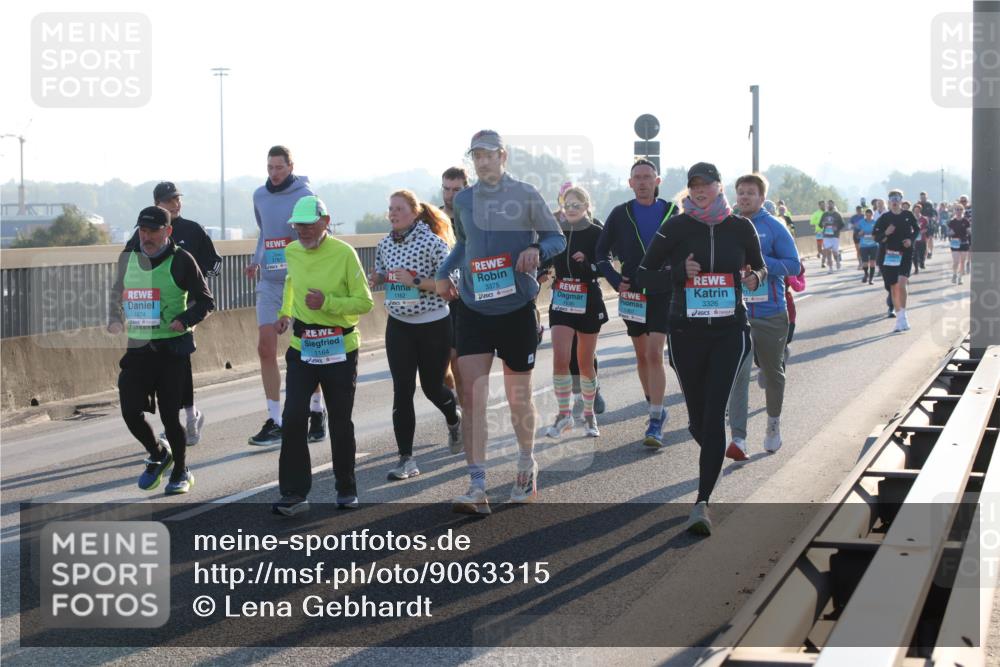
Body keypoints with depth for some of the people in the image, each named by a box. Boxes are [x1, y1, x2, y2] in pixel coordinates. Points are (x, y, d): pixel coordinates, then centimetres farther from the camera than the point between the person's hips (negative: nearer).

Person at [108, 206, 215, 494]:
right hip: (137, 348, 4)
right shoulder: (128, 258, 10)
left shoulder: (181, 260, -5)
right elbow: (117, 294, 25)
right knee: (130, 411, -3)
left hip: (172, 348, -4)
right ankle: (157, 454, 26)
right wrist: (115, 320, 8)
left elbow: (206, 301, -2)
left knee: (170, 414, -1)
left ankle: (181, 472, 19)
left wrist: (185, 319, -18)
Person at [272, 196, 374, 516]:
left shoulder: (344, 253, -11)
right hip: (301, 347, 3)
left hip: (340, 349, -3)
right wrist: (285, 313, 17)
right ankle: (294, 493, -4)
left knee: (340, 422, 7)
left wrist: (327, 302, -23)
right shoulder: (292, 252, 4)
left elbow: (364, 302, -11)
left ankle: (346, 489, 24)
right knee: (293, 418, -9)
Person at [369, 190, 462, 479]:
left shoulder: (433, 242, -14)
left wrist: (415, 282, -26)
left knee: (432, 387, 10)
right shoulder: (385, 244, 2)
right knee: (402, 391, -5)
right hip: (398, 325, 4)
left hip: (433, 325, -4)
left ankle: (454, 421, 45)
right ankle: (406, 460, -3)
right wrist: (374, 279, -4)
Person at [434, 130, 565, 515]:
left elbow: (557, 238, 3)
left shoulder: (525, 195, -2)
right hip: (473, 308, 2)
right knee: (472, 395, -10)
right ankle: (477, 488, -11)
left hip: (517, 309, -2)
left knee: (519, 397, 9)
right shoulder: (463, 200, 9)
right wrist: (444, 272, 9)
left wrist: (537, 250, -18)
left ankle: (527, 466, 34)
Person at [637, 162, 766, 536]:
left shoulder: (741, 227, 3)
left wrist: (755, 278, -6)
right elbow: (643, 275, 2)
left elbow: (760, 267, 18)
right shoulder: (676, 228, -1)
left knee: (714, 413, -15)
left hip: (729, 332, -1)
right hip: (686, 333, 1)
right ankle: (714, 460, 43)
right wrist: (679, 273, -15)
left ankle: (702, 503, -19)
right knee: (698, 417, 9)